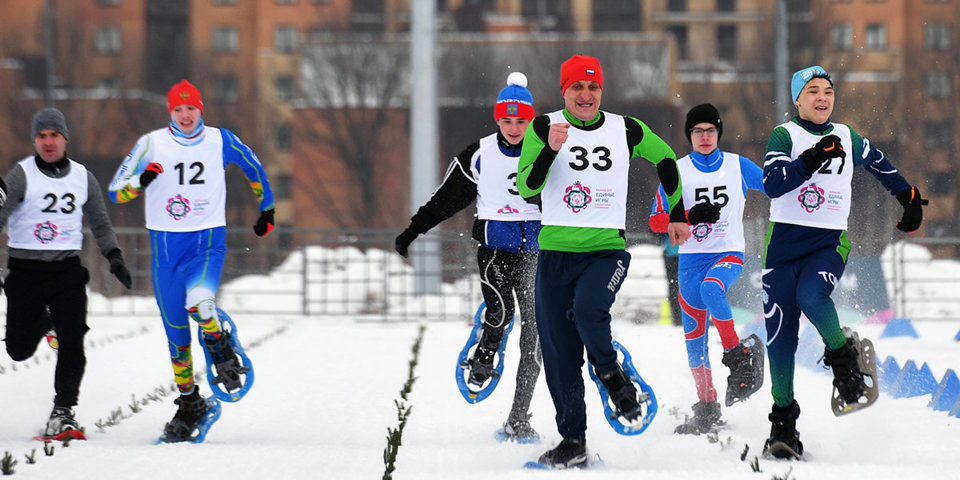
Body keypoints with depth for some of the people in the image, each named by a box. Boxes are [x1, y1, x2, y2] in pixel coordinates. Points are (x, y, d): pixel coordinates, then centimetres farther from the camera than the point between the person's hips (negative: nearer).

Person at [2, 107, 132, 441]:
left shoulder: (82, 177, 7)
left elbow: (100, 223, 19)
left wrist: (114, 256, 6)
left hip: (67, 269, 2)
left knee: (72, 344, -13)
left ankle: (62, 413, -5)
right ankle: (41, 322, 38)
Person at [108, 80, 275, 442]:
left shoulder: (220, 141, -1)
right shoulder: (152, 144, -3)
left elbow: (253, 168, 18)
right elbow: (116, 193, -5)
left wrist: (266, 210, 24)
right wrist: (141, 181, -25)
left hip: (208, 242, -2)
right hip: (166, 245, 2)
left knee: (198, 301, -32)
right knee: (176, 331, 7)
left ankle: (219, 346, 0)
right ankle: (188, 403, 23)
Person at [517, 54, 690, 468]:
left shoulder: (625, 130, 3)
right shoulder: (544, 128, -1)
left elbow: (666, 160, 20)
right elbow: (526, 189, -8)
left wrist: (677, 215, 20)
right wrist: (550, 150, -22)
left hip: (607, 250, -1)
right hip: (556, 251, 1)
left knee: (588, 309, -31)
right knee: (558, 353, 1)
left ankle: (612, 376, -2)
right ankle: (573, 442, 11)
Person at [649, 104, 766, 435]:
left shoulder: (738, 166, 3)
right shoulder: (676, 172, 2)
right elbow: (656, 221, -2)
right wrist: (690, 216, -17)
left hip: (729, 254, -2)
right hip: (692, 258, 2)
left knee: (711, 288, -36)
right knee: (694, 335, 2)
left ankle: (737, 355, -23)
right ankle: (707, 406, 13)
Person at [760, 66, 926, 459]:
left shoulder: (847, 138, 10)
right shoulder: (785, 135, 0)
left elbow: (880, 163, 30)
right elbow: (772, 184, -16)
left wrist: (910, 199, 34)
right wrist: (812, 159, -24)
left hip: (830, 243, 1)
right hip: (785, 239, -1)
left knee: (810, 296, -31)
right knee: (780, 333, -6)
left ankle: (843, 354, -7)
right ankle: (783, 420, 3)